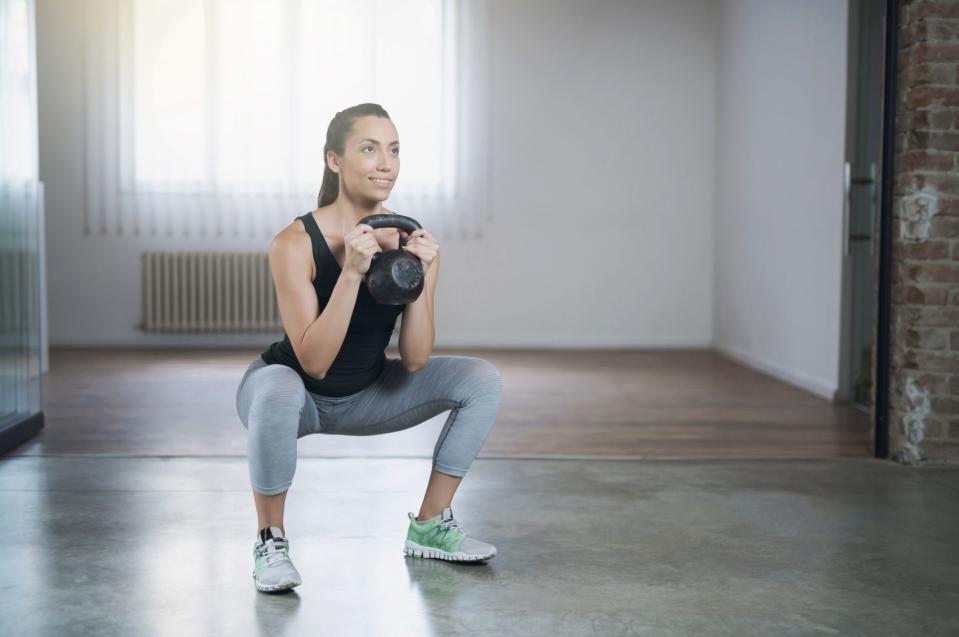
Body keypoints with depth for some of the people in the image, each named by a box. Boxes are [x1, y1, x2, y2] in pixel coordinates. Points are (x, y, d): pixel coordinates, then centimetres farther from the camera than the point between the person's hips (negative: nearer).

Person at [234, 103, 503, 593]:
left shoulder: (413, 241, -14)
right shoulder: (295, 243, -26)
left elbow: (414, 362, -15)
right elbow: (314, 362, -31)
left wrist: (418, 276, -28)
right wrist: (352, 272, -39)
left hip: (366, 395, 5)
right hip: (295, 392, -4)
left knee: (482, 380, -11)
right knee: (278, 390, -40)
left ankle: (428, 526, 3)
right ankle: (270, 539, -16)